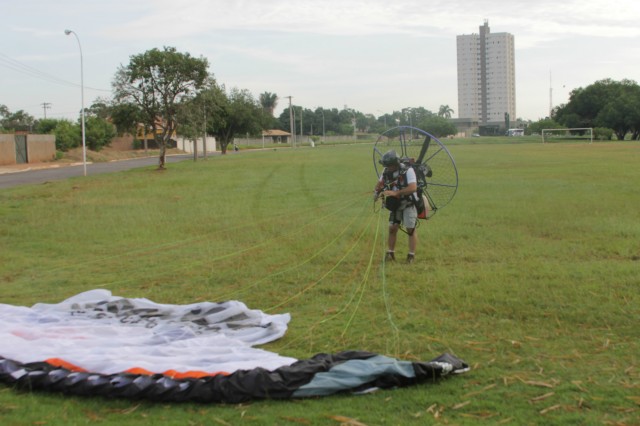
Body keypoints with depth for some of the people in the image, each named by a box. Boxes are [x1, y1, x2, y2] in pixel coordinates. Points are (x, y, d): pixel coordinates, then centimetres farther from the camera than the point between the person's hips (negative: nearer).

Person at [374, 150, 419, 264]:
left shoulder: (408, 171, -22)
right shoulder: (386, 172, -4)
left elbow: (413, 188, -32)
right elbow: (379, 184, 9)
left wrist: (395, 193, -36)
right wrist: (378, 190, -15)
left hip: (409, 204, -5)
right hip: (395, 205, 5)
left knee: (410, 229, -3)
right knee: (392, 228, 3)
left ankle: (411, 255, 5)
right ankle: (390, 253, 14)